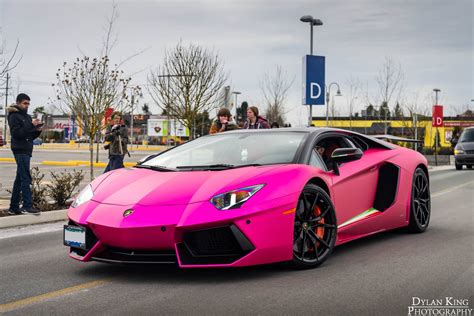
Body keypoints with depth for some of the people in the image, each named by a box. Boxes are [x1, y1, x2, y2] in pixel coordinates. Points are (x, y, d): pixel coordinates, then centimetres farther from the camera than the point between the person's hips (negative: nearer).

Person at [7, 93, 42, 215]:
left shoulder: (27, 117, 20)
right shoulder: (14, 116, -6)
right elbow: (17, 133, -17)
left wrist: (37, 130, 1)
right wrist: (31, 125, -22)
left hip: (26, 150, 9)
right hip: (20, 150, -9)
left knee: (20, 179, 9)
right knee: (26, 178, -16)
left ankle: (14, 207, 13)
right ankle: (27, 205, -20)